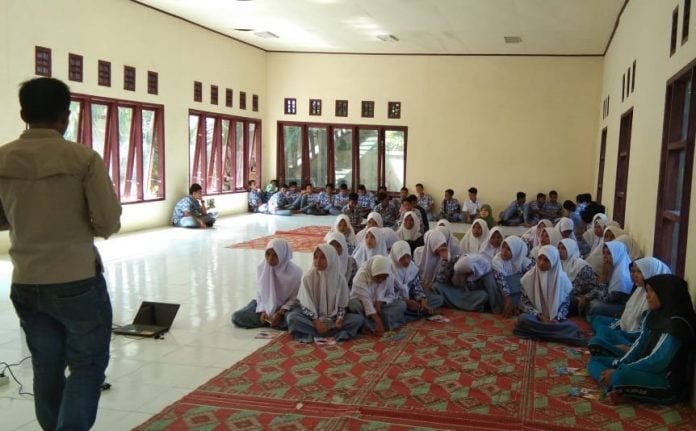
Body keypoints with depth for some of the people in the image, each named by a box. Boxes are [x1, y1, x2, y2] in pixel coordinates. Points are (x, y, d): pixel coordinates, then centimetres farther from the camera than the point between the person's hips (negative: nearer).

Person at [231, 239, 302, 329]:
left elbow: (293, 298, -10)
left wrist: (280, 313, -23)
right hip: (265, 305, 3)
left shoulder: (295, 271, -20)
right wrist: (262, 311, -15)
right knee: (236, 317, -17)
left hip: (285, 307, -3)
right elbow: (259, 293, 0)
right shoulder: (261, 268, -11)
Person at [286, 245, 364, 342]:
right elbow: (306, 304, -8)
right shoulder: (308, 277, -7)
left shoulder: (339, 278, -3)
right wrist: (316, 322, -20)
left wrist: (340, 318, -18)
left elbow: (342, 303, 1)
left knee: (358, 318, -21)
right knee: (292, 317, -29)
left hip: (333, 318, 2)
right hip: (313, 318, -2)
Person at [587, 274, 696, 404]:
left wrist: (619, 372, -22)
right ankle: (617, 389, -13)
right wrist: (617, 366, -6)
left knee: (622, 377, -38)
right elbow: (640, 345, 8)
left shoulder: (677, 324, -21)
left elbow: (658, 362, -25)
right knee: (595, 361, 10)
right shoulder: (653, 315, 7)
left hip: (670, 385, -10)